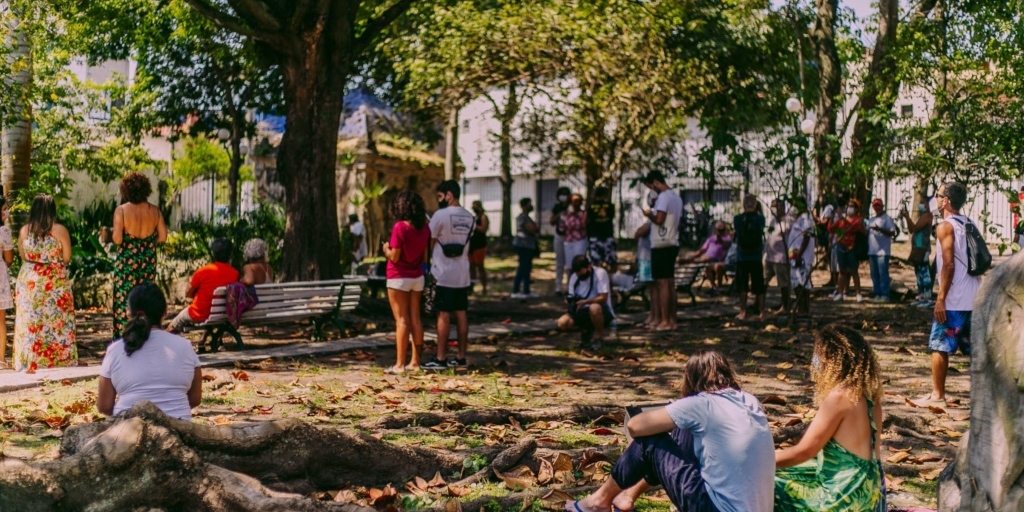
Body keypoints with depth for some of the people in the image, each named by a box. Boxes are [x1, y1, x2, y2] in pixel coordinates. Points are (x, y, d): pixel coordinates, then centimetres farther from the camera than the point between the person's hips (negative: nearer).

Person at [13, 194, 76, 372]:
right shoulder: (60, 230, -11)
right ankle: (60, 360, 8)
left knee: (30, 322, 9)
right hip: (55, 283, -3)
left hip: (29, 282, 3)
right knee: (56, 322, 5)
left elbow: (23, 256, 8)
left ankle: (29, 363, 14)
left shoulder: (24, 230, -2)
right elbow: (66, 258, -6)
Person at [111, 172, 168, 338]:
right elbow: (162, 237, -1)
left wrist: (112, 236, 6)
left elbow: (117, 239, -16)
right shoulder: (154, 211, -1)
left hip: (126, 262, -3)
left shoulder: (121, 210, -11)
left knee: (123, 301, 4)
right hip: (149, 262, 3)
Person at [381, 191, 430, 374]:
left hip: (399, 278, -6)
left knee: (401, 320, -5)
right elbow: (425, 257, 7)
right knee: (415, 319, 9)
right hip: (417, 277, 6)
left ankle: (400, 364, -4)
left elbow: (394, 256, -16)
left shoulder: (400, 227, -17)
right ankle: (415, 361, 12)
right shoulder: (424, 228, 2)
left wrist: (386, 249, 2)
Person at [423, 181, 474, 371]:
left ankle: (441, 358, 0)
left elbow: (429, 242, -6)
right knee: (461, 314, 8)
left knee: (443, 315, -3)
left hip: (444, 273, -7)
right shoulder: (469, 217, 9)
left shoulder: (441, 215, -12)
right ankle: (461, 357, 12)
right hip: (463, 274, 7)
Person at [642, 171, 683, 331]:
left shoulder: (663, 196, -13)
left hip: (661, 245, -9)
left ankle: (665, 321, -7)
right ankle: (672, 320, 13)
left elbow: (659, 220, -21)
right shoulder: (676, 197, 17)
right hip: (673, 244, 9)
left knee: (662, 283, -7)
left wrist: (649, 215, -3)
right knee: (670, 283, 11)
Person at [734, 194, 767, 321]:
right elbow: (762, 231, 8)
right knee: (759, 286, 10)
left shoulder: (737, 219, -8)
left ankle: (743, 312, 8)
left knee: (743, 286, 8)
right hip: (756, 258, 0)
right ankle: (762, 312, 13)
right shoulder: (760, 218, -7)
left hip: (742, 258, 0)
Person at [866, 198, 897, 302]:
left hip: (883, 251, -7)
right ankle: (877, 294, 15)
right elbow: (868, 233, 23)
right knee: (874, 274, 9)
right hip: (872, 251, 7)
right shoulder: (871, 220, 20)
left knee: (883, 273, -7)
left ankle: (885, 295, -4)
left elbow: (892, 233, -12)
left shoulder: (887, 219, -3)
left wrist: (879, 229, -24)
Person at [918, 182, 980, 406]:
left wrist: (940, 298, -16)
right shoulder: (969, 225, 14)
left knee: (939, 346, 1)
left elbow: (949, 264, -18)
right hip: (974, 298, 8)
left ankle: (937, 395, 5)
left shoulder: (945, 227, -11)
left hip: (954, 300, -8)